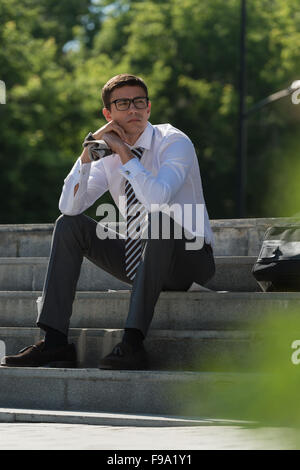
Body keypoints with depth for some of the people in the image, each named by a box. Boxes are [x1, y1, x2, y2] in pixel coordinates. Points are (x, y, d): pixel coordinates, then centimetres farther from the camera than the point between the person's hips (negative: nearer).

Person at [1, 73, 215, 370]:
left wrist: (124, 153, -25)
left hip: (188, 259, -6)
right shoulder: (109, 156, 3)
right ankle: (54, 342, -16)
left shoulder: (175, 143, -13)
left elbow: (157, 198, -33)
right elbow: (69, 206, -9)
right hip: (137, 257, 6)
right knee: (68, 225, -6)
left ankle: (133, 344, -39)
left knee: (158, 218, -37)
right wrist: (89, 149, -16)